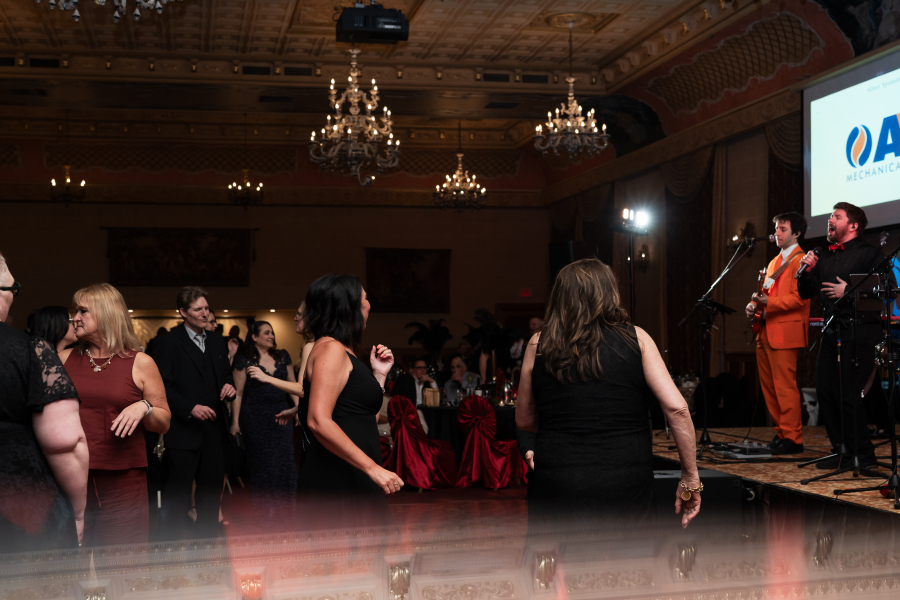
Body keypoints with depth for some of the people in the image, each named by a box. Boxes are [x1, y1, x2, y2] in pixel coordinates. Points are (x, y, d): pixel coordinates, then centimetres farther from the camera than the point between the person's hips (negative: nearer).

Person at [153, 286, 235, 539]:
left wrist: (228, 384, 0)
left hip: (213, 430, 6)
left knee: (212, 490, 13)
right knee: (177, 495, -2)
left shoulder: (216, 341, 14)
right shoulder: (169, 342, -6)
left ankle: (208, 540, 25)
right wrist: (190, 408, -20)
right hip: (183, 430, -6)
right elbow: (162, 385, -11)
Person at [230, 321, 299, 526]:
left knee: (284, 461, -3)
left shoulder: (282, 356, 10)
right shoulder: (244, 360, -1)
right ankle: (264, 512, 13)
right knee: (262, 463, 1)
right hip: (255, 416, -3)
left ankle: (282, 511, 10)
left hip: (281, 415, 3)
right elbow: (238, 393, -1)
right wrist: (235, 422, -3)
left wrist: (299, 406, -1)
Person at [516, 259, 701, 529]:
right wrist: (691, 478, 1)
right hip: (627, 488, 0)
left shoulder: (539, 345, 4)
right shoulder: (636, 338, 1)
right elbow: (677, 408, -5)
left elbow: (524, 420, 12)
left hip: (554, 487, 0)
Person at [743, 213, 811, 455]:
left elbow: (799, 298, -15)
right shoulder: (774, 262, 23)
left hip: (784, 332, -9)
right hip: (765, 332, 9)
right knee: (769, 387, 9)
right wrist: (754, 304, 7)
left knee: (785, 387, -9)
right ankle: (780, 433, 16)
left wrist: (768, 302, -24)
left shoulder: (801, 260, -6)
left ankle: (792, 439, -5)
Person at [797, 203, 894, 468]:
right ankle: (842, 450, 17)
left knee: (848, 395, -10)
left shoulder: (869, 254, -3)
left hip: (859, 332, -7)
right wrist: (807, 271, 3)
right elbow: (805, 294, 19)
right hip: (832, 332, 8)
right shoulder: (825, 258, 18)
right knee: (825, 391, 5)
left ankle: (864, 454, 3)